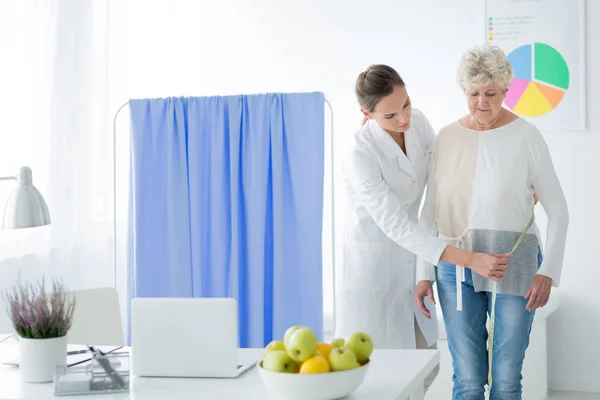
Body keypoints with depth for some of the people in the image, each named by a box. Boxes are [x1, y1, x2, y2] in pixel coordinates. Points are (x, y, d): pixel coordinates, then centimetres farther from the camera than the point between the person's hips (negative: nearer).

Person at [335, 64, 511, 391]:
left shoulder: (417, 122, -6)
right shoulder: (361, 155, -27)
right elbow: (396, 226, -30)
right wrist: (470, 260, -36)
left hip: (411, 258, 7)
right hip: (373, 260, -7)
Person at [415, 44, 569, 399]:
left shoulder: (526, 137, -5)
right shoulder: (447, 137, 5)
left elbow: (557, 210, -2)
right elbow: (432, 210, 10)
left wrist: (548, 272, -10)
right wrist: (425, 273, 7)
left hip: (514, 264, -2)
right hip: (457, 267, 3)